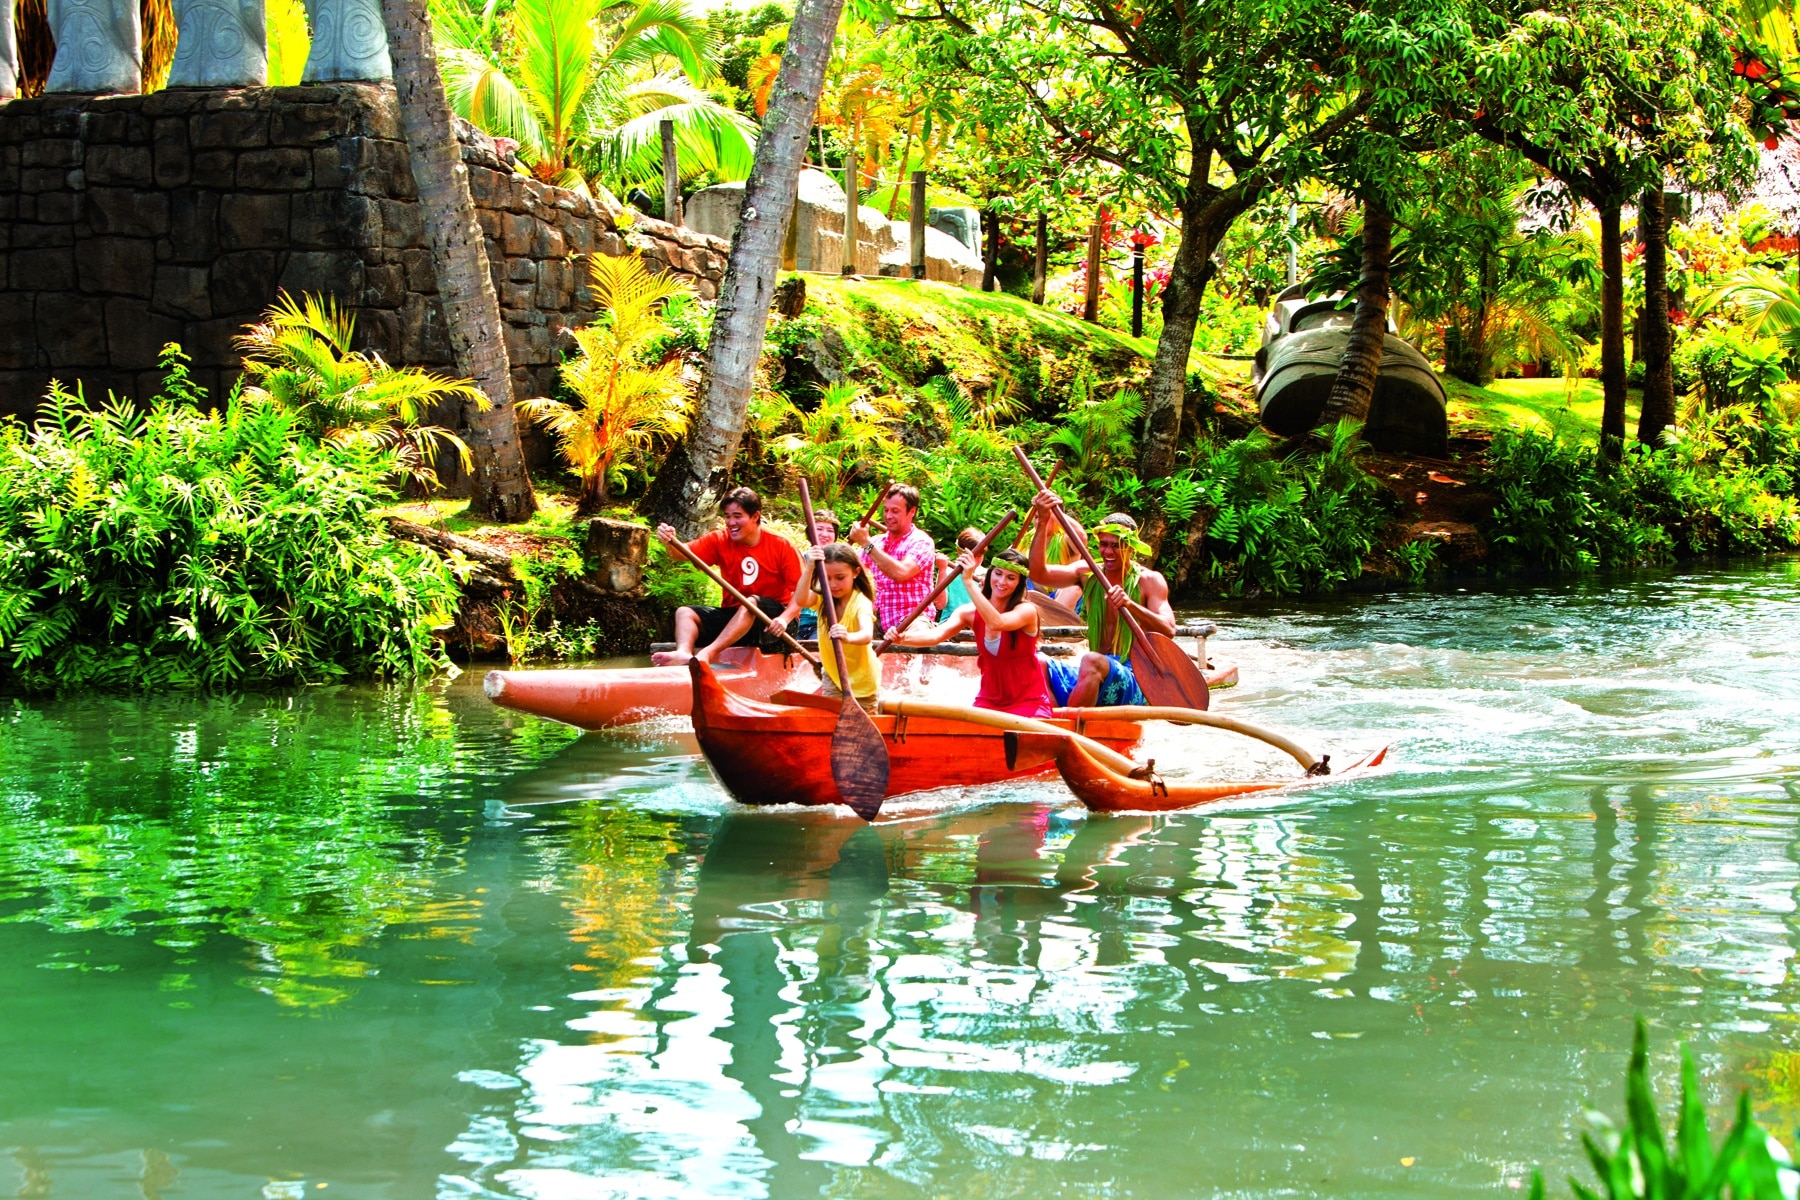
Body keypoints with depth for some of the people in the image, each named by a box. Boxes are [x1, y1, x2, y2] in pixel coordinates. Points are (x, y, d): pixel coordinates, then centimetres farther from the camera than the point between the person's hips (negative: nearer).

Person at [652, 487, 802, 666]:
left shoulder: (781, 545, -9)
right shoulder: (720, 541, 2)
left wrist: (784, 619, -31)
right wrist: (670, 542, -37)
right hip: (731, 614, 5)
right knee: (684, 613, -14)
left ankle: (708, 653, -50)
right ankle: (684, 653, -46)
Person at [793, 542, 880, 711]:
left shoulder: (861, 602, -22)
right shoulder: (822, 598, -8)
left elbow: (867, 635, -42)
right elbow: (800, 600, -31)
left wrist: (849, 637, -65)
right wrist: (809, 569, -43)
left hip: (861, 677, -4)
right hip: (832, 676, 4)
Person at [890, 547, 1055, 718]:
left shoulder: (1027, 611, -12)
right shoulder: (970, 612, -2)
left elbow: (996, 622, -35)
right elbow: (936, 635, -20)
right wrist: (903, 638, -40)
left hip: (1028, 702, -3)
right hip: (990, 699, 3)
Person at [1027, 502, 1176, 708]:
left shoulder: (1148, 580, -2)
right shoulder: (1088, 574, 9)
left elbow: (1168, 630, -16)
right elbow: (1039, 574, -7)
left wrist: (1130, 605, -31)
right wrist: (1043, 524, -18)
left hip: (1134, 680, -5)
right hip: (1095, 675, 5)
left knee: (1092, 661, -37)